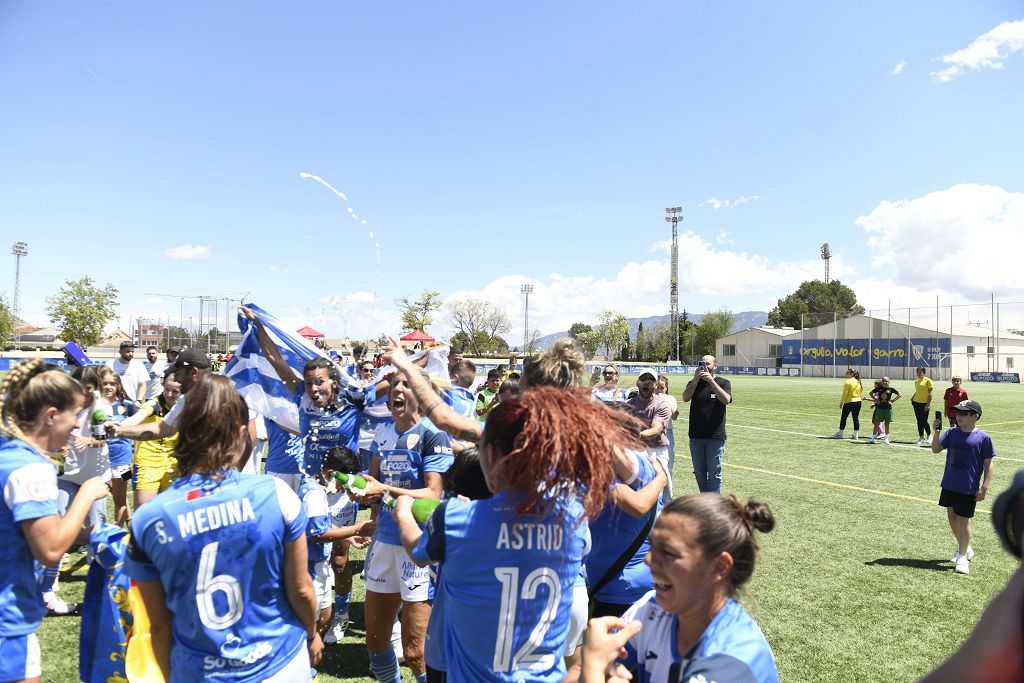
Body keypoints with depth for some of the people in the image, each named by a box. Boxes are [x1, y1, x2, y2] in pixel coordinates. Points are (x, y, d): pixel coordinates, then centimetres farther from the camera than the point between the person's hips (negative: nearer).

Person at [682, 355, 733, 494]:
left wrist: (711, 380, -20)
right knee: (699, 472, 12)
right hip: (696, 435, 3)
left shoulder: (723, 383, 3)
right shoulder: (694, 383, 10)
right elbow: (685, 398, -8)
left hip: (715, 436, -3)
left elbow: (726, 400, -16)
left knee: (714, 473, 0)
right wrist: (695, 380, -17)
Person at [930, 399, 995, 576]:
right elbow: (936, 449, -3)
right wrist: (936, 432, -18)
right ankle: (965, 548, 36)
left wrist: (984, 488, -12)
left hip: (969, 488, -5)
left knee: (963, 519, 1)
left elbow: (988, 464, -8)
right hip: (949, 484, 5)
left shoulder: (983, 438, -10)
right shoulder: (951, 433, 1)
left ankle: (962, 557, 12)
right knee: (951, 516, 15)